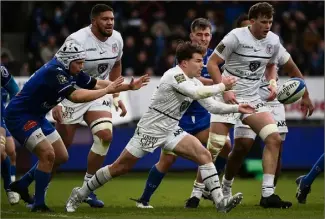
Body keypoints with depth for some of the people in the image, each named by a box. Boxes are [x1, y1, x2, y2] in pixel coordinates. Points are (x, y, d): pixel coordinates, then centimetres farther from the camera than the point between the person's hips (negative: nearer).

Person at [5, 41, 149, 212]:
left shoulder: (71, 71, 0)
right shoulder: (54, 72, -27)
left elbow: (96, 84, 5)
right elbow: (75, 96, -35)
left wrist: (129, 86, 1)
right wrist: (106, 90, -27)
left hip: (36, 116, 10)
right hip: (19, 116, -10)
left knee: (61, 156, 12)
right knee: (47, 154, -19)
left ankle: (21, 184, 25)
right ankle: (38, 204, -8)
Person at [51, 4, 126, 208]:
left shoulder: (116, 39, -3)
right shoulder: (77, 40, -22)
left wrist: (116, 96, 15)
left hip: (99, 94, 5)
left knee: (105, 136, -15)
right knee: (63, 144, -3)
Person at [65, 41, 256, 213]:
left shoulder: (194, 82, 6)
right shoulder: (174, 75, -20)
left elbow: (212, 106, 8)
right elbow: (197, 93, -34)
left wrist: (236, 108, -3)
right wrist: (222, 86, -24)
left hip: (170, 132, 8)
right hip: (149, 131, -8)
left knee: (204, 155, -12)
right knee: (119, 168, 0)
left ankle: (220, 201, -15)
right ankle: (81, 194, 19)